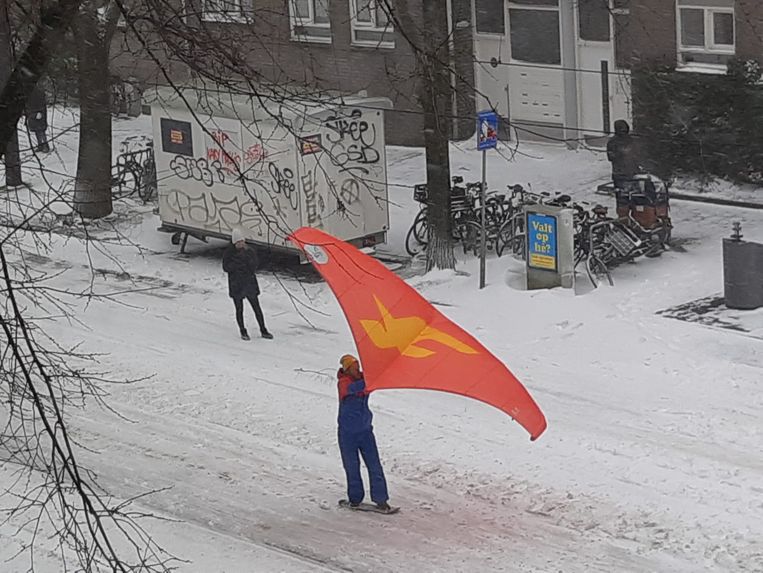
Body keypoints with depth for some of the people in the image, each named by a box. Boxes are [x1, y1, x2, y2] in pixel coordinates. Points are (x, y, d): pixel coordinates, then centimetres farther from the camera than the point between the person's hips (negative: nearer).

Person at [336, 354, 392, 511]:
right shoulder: (343, 383, -16)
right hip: (348, 432, -4)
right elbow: (353, 388, -36)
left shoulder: (363, 378, 0)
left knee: (374, 465, -2)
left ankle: (380, 499, 2)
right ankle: (355, 498, 22)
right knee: (352, 468, 6)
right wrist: (367, 381, -51)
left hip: (365, 429, 4)